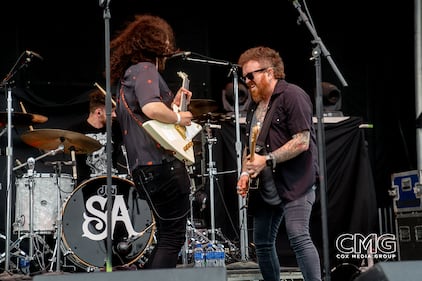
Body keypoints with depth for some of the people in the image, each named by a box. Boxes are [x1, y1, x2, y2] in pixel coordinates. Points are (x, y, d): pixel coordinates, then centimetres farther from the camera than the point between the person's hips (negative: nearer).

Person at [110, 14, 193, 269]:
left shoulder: (127, 75, 22)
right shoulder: (145, 69, -8)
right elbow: (151, 108, -28)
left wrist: (173, 105, 20)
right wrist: (178, 118, -12)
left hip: (146, 168, 10)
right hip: (162, 165, -10)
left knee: (167, 237, 17)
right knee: (173, 238, -5)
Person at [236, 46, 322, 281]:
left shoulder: (292, 96, -10)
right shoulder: (256, 105, 17)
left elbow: (302, 142, -18)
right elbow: (250, 143, 25)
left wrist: (267, 160, -20)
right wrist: (246, 172, 7)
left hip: (295, 183, -9)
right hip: (266, 187, 9)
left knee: (298, 237, -20)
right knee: (262, 243, 10)